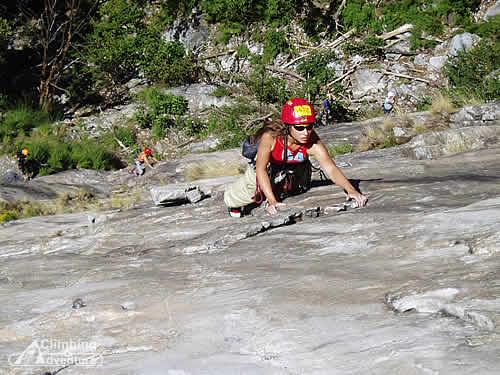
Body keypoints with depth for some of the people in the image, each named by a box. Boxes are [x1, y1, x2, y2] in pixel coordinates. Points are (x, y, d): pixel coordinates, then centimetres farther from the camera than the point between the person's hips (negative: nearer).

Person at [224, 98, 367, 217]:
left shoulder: (313, 143, -36)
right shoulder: (270, 137, -42)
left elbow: (331, 169, -42)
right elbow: (261, 169, -48)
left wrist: (351, 190, -59)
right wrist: (272, 201, -59)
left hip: (292, 172, 2)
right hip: (267, 170, -2)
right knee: (231, 199, 7)